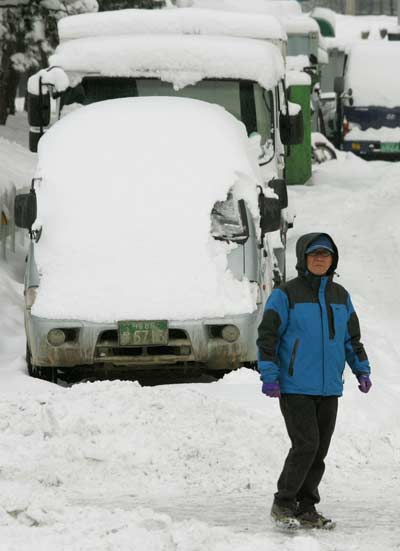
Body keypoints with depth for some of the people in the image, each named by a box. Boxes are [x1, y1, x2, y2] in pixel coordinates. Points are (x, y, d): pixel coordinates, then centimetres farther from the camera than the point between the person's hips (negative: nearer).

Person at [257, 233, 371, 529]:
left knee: (320, 449, 6)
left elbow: (352, 337, 21)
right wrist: (269, 376, -13)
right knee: (306, 444, -14)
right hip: (295, 387, -6)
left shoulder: (340, 296, 12)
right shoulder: (286, 295, -5)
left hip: (329, 388, 6)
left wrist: (362, 370, 11)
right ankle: (283, 504, -2)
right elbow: (267, 335, -6)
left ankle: (306, 509, 15)